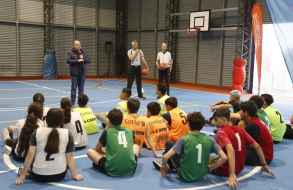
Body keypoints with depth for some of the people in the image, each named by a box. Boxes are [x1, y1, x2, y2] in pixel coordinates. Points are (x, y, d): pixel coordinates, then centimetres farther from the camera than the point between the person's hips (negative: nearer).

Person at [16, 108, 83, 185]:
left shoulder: (37, 132, -4)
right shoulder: (67, 134, -4)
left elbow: (30, 155, -6)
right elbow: (70, 157, -3)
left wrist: (23, 175, 0)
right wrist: (75, 175, 7)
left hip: (38, 175, 2)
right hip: (59, 175, -1)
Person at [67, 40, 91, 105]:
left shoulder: (83, 52, 9)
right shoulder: (71, 52, -2)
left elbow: (89, 60, 7)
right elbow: (68, 61, -14)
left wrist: (83, 59, -13)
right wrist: (77, 61, -19)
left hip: (82, 73, 4)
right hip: (74, 73, -4)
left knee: (81, 88, 7)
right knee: (74, 88, -4)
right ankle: (72, 103, 2)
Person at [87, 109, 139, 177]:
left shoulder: (107, 132, 1)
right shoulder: (129, 132, 8)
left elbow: (97, 149, 16)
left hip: (112, 170, -2)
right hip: (130, 170, 3)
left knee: (90, 151, 16)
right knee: (136, 146, 30)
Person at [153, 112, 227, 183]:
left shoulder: (184, 140, -19)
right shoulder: (209, 140, -10)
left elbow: (165, 157, -23)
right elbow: (224, 158, -11)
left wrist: (164, 168, -2)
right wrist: (210, 168, 2)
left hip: (185, 176, -4)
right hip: (201, 175, 4)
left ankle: (168, 167, 32)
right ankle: (171, 166, 44)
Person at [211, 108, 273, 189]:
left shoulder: (221, 132, -18)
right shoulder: (240, 129, 3)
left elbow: (230, 150, -35)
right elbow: (257, 146, 5)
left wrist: (232, 175, -40)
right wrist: (264, 165, 14)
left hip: (225, 170, -7)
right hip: (239, 169, 7)